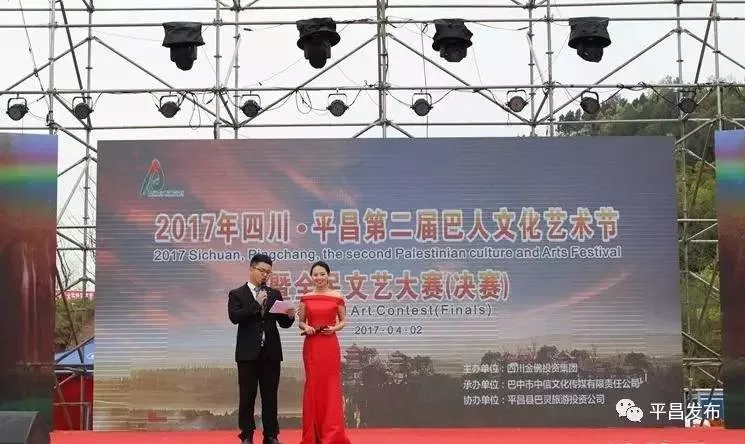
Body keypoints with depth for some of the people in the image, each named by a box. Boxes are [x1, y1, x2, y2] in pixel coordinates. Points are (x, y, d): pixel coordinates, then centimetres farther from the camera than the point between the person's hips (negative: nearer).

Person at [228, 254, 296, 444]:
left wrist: (290, 316, -14)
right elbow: (234, 317, -14)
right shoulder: (236, 294, 2)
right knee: (247, 396, 3)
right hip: (248, 353, -3)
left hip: (271, 352, 3)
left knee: (270, 396, 6)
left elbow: (283, 323, 8)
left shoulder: (275, 294, 12)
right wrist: (256, 304, -18)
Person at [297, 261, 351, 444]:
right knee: (313, 386, 5)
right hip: (311, 346, 2)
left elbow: (343, 320, 10)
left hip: (330, 345, -2)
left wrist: (335, 328, -10)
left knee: (331, 386, -1)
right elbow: (300, 322, 13)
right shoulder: (306, 298, 6)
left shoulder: (337, 297, 1)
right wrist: (305, 328, -8)